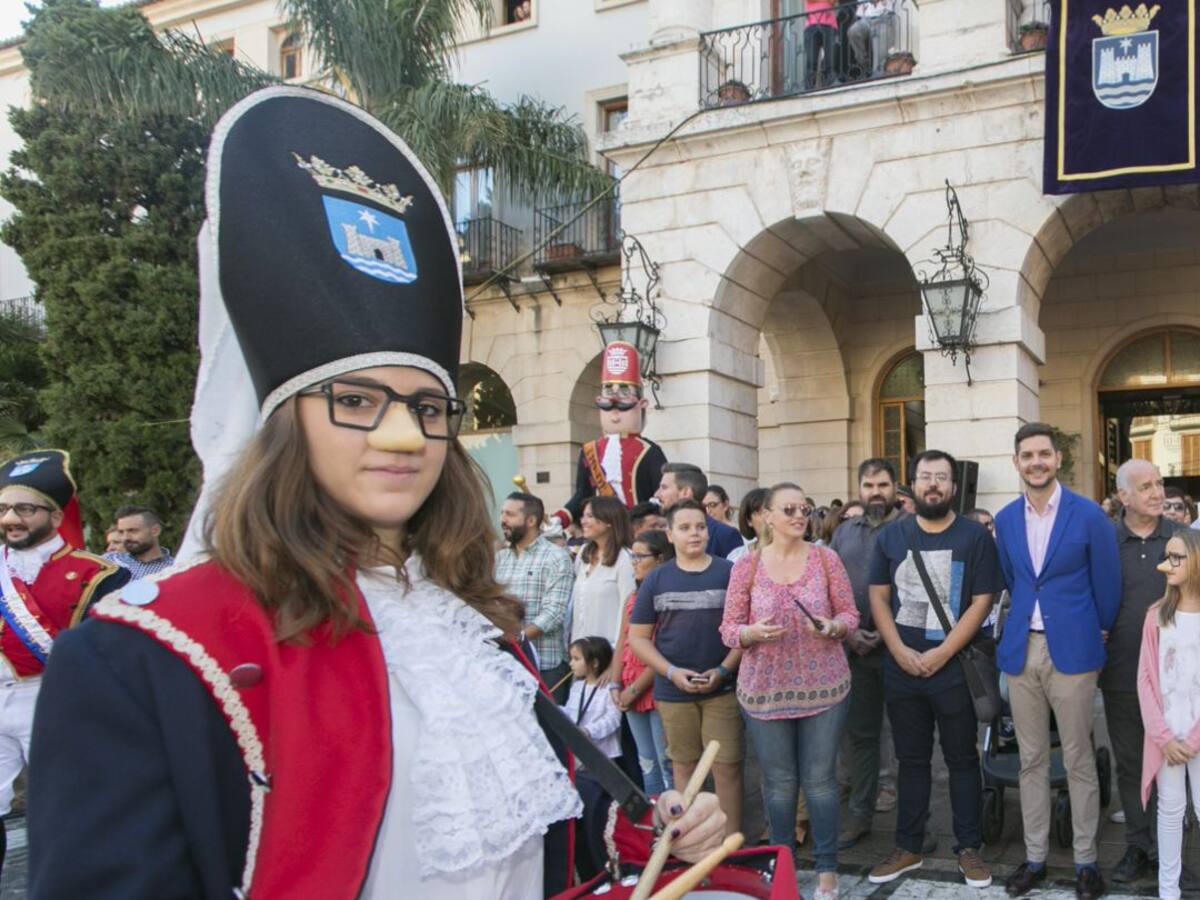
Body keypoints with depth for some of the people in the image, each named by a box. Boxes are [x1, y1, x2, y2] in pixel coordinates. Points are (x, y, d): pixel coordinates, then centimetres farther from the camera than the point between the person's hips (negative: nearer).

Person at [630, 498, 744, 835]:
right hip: (673, 692, 2)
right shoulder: (656, 579, 3)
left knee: (727, 767, -2)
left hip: (722, 689, -2)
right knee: (683, 767, 12)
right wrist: (672, 672, -8)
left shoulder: (729, 573, -1)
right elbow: (638, 636, 4)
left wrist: (723, 670, -13)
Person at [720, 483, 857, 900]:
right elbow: (729, 629, 1)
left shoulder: (826, 559, 1)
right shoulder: (746, 565, 0)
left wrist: (833, 627, -18)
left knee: (820, 779, 4)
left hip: (822, 685, 0)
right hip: (764, 688, 0)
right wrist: (753, 633, -20)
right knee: (778, 781, 8)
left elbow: (850, 615, 4)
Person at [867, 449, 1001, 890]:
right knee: (911, 760, 12)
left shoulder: (975, 536, -3)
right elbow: (878, 596, 4)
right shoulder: (890, 535, 5)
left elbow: (981, 601, -7)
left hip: (954, 667, -3)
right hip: (901, 668, 3)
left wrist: (941, 654, -14)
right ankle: (908, 848, 21)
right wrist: (899, 650, -8)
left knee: (962, 759, 7)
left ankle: (969, 849, 19)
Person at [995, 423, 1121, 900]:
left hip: (1072, 650, -4)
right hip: (1021, 650, 4)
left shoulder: (1089, 516, -7)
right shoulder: (1005, 520, 6)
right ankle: (1034, 857, 20)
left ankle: (1085, 861, 17)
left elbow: (1106, 584, 2)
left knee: (1078, 761, 4)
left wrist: (1098, 633, 11)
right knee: (1031, 760, 10)